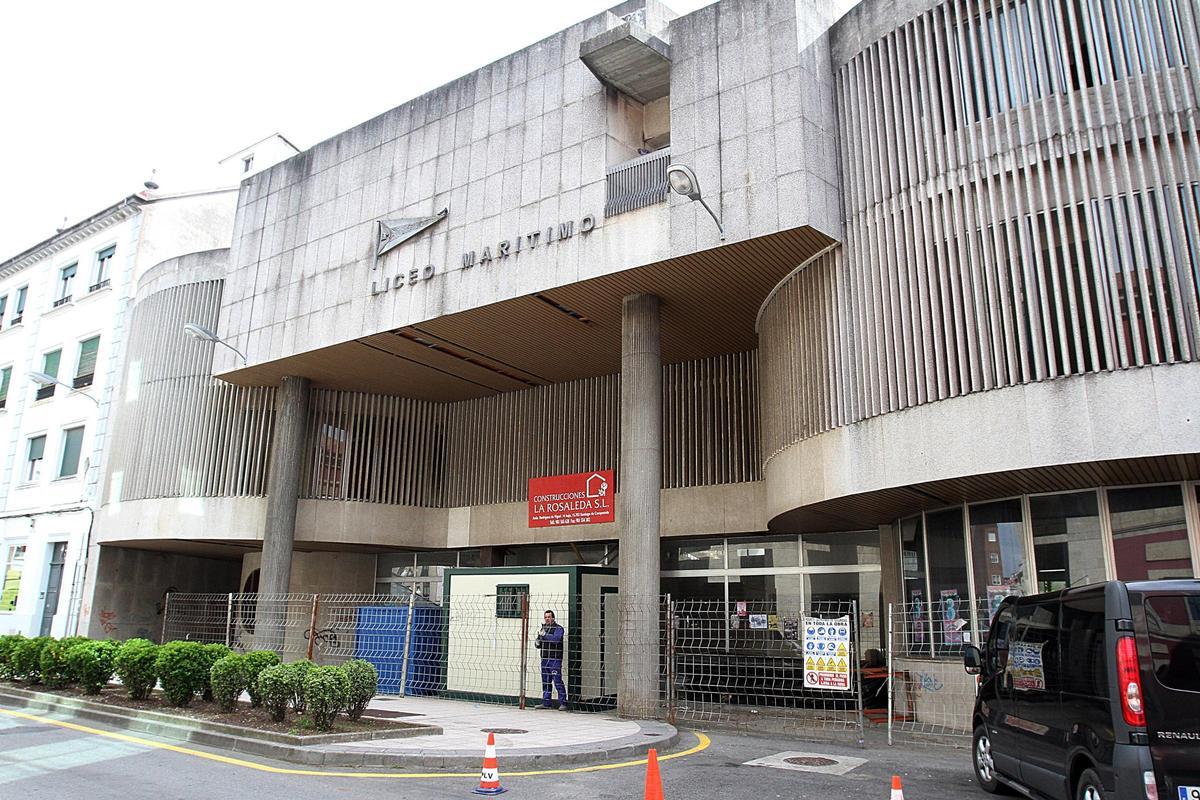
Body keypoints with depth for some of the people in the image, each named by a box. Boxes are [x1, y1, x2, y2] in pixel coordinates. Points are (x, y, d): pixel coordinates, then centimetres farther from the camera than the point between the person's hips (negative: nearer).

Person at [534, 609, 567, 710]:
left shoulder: (558, 628, -4)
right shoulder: (543, 628, 18)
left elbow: (556, 639, -23)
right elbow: (538, 645, 24)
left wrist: (545, 635, -20)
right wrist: (537, 643, 2)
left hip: (555, 659, -7)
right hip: (545, 659, 7)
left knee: (557, 681, -10)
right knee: (545, 682, 9)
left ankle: (563, 703, -6)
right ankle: (546, 703, 17)